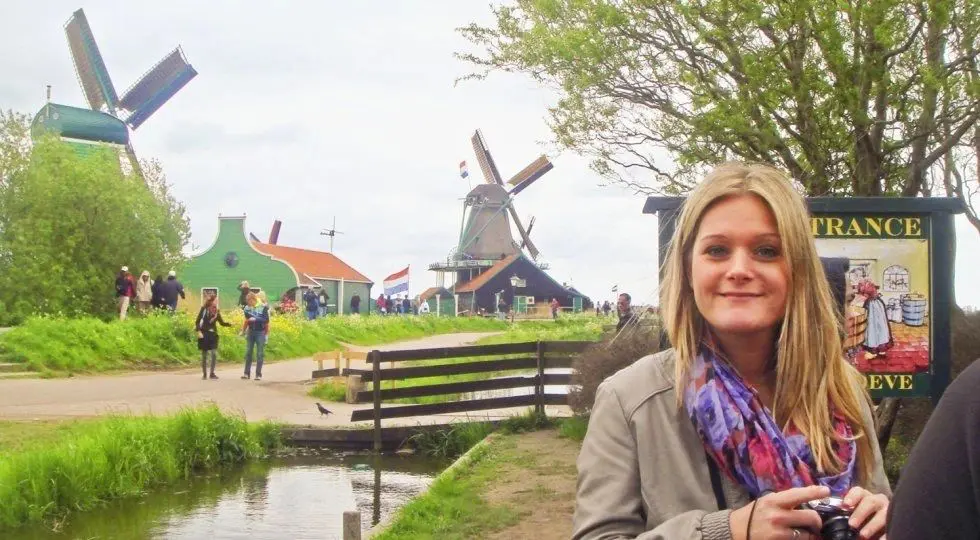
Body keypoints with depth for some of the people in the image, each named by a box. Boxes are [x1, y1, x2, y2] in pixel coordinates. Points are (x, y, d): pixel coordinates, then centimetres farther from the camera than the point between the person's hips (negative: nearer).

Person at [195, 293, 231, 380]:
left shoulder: (216, 311, 7)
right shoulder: (204, 309, -4)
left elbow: (221, 322, 10)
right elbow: (197, 321, -4)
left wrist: (229, 324, -8)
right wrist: (199, 332, -15)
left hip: (213, 334, 3)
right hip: (204, 334, -3)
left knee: (214, 354, -9)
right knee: (204, 355, 3)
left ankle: (212, 373, 1)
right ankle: (204, 374, 12)